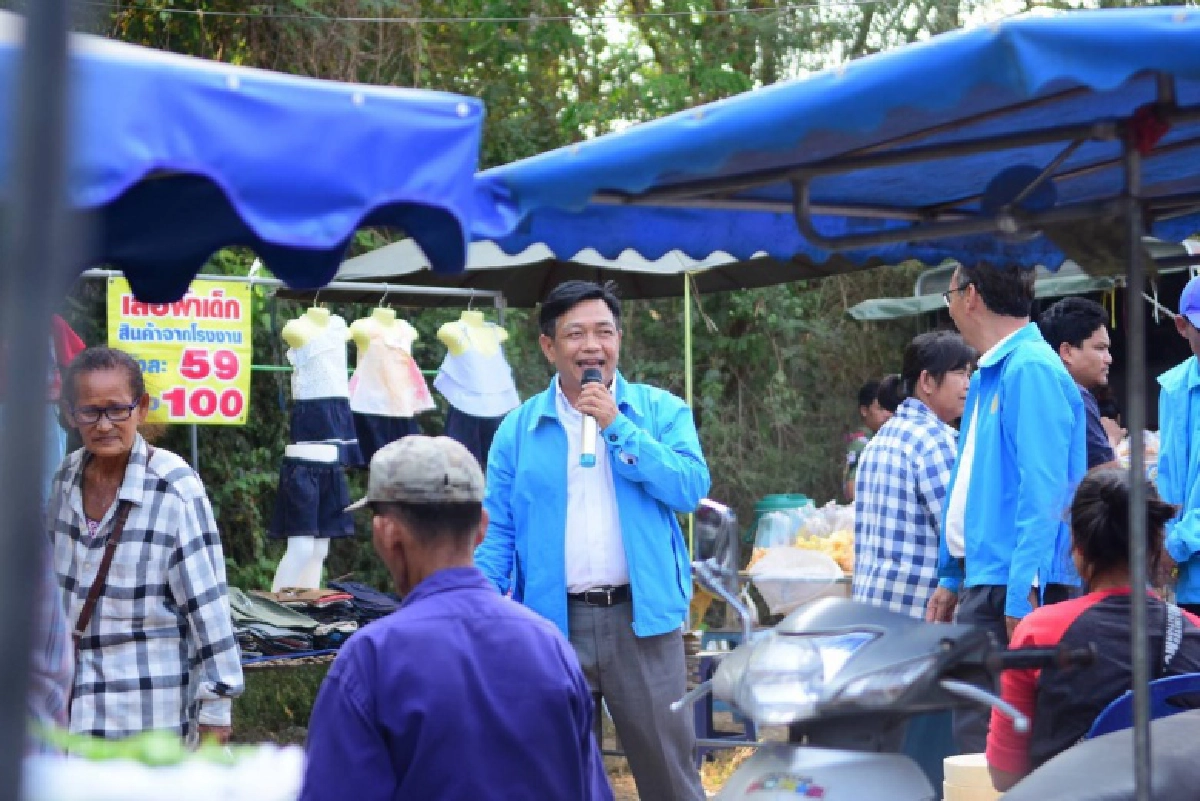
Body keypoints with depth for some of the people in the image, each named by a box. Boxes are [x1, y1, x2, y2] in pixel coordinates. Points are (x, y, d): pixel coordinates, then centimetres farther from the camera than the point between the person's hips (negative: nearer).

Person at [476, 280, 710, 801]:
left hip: (640, 617, -1)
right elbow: (497, 533, 4)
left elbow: (692, 488, -12)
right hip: (552, 622, 1)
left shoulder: (661, 411, 3)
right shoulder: (518, 429, 5)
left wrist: (616, 426, -14)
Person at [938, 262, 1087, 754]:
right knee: (973, 734, 13)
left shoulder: (1032, 370, -14)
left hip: (1013, 585, -10)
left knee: (985, 741, -8)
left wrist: (1022, 596, -24)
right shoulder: (988, 374, 17)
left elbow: (1043, 492, -20)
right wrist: (951, 577, 28)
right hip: (984, 582, 10)